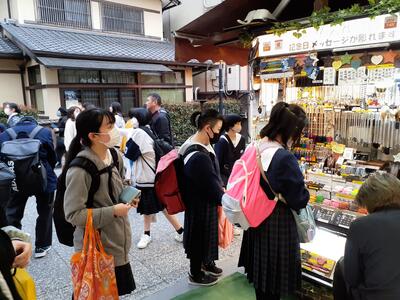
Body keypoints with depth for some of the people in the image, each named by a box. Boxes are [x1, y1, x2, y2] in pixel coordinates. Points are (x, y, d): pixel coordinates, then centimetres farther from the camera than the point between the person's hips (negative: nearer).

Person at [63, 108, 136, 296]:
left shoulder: (115, 157, 0)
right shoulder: (80, 169, -24)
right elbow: (73, 214, -23)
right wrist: (113, 212, -22)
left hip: (117, 244, 7)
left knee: (115, 292, 23)